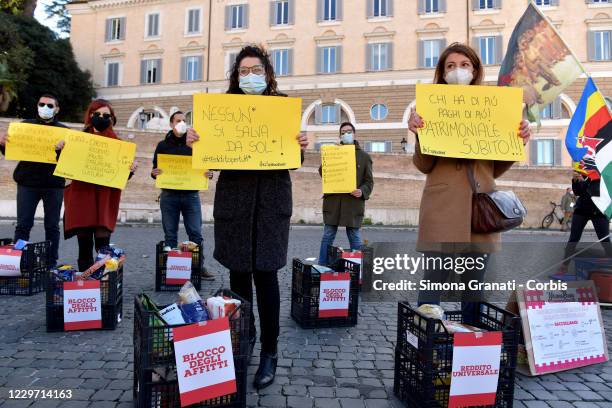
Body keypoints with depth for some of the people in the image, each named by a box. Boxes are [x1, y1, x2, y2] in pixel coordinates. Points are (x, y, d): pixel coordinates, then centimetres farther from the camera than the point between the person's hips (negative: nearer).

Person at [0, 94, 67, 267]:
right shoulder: (25, 125, 10)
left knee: (52, 226, 4)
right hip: (27, 183, 1)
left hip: (54, 184, -1)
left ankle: (51, 264, 11)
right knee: (23, 225, 2)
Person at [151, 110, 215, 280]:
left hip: (191, 195, 0)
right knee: (170, 235, 5)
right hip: (169, 196, 0)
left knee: (196, 234, 0)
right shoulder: (163, 145, 10)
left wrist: (208, 174, -11)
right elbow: (155, 169, 12)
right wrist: (154, 173, -12)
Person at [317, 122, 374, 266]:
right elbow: (322, 172, 10)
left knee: (354, 237, 4)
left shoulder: (364, 156, 9)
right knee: (328, 236, 3)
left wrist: (362, 191, -15)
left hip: (353, 202, -1)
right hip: (333, 201, 1)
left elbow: (369, 181, 6)